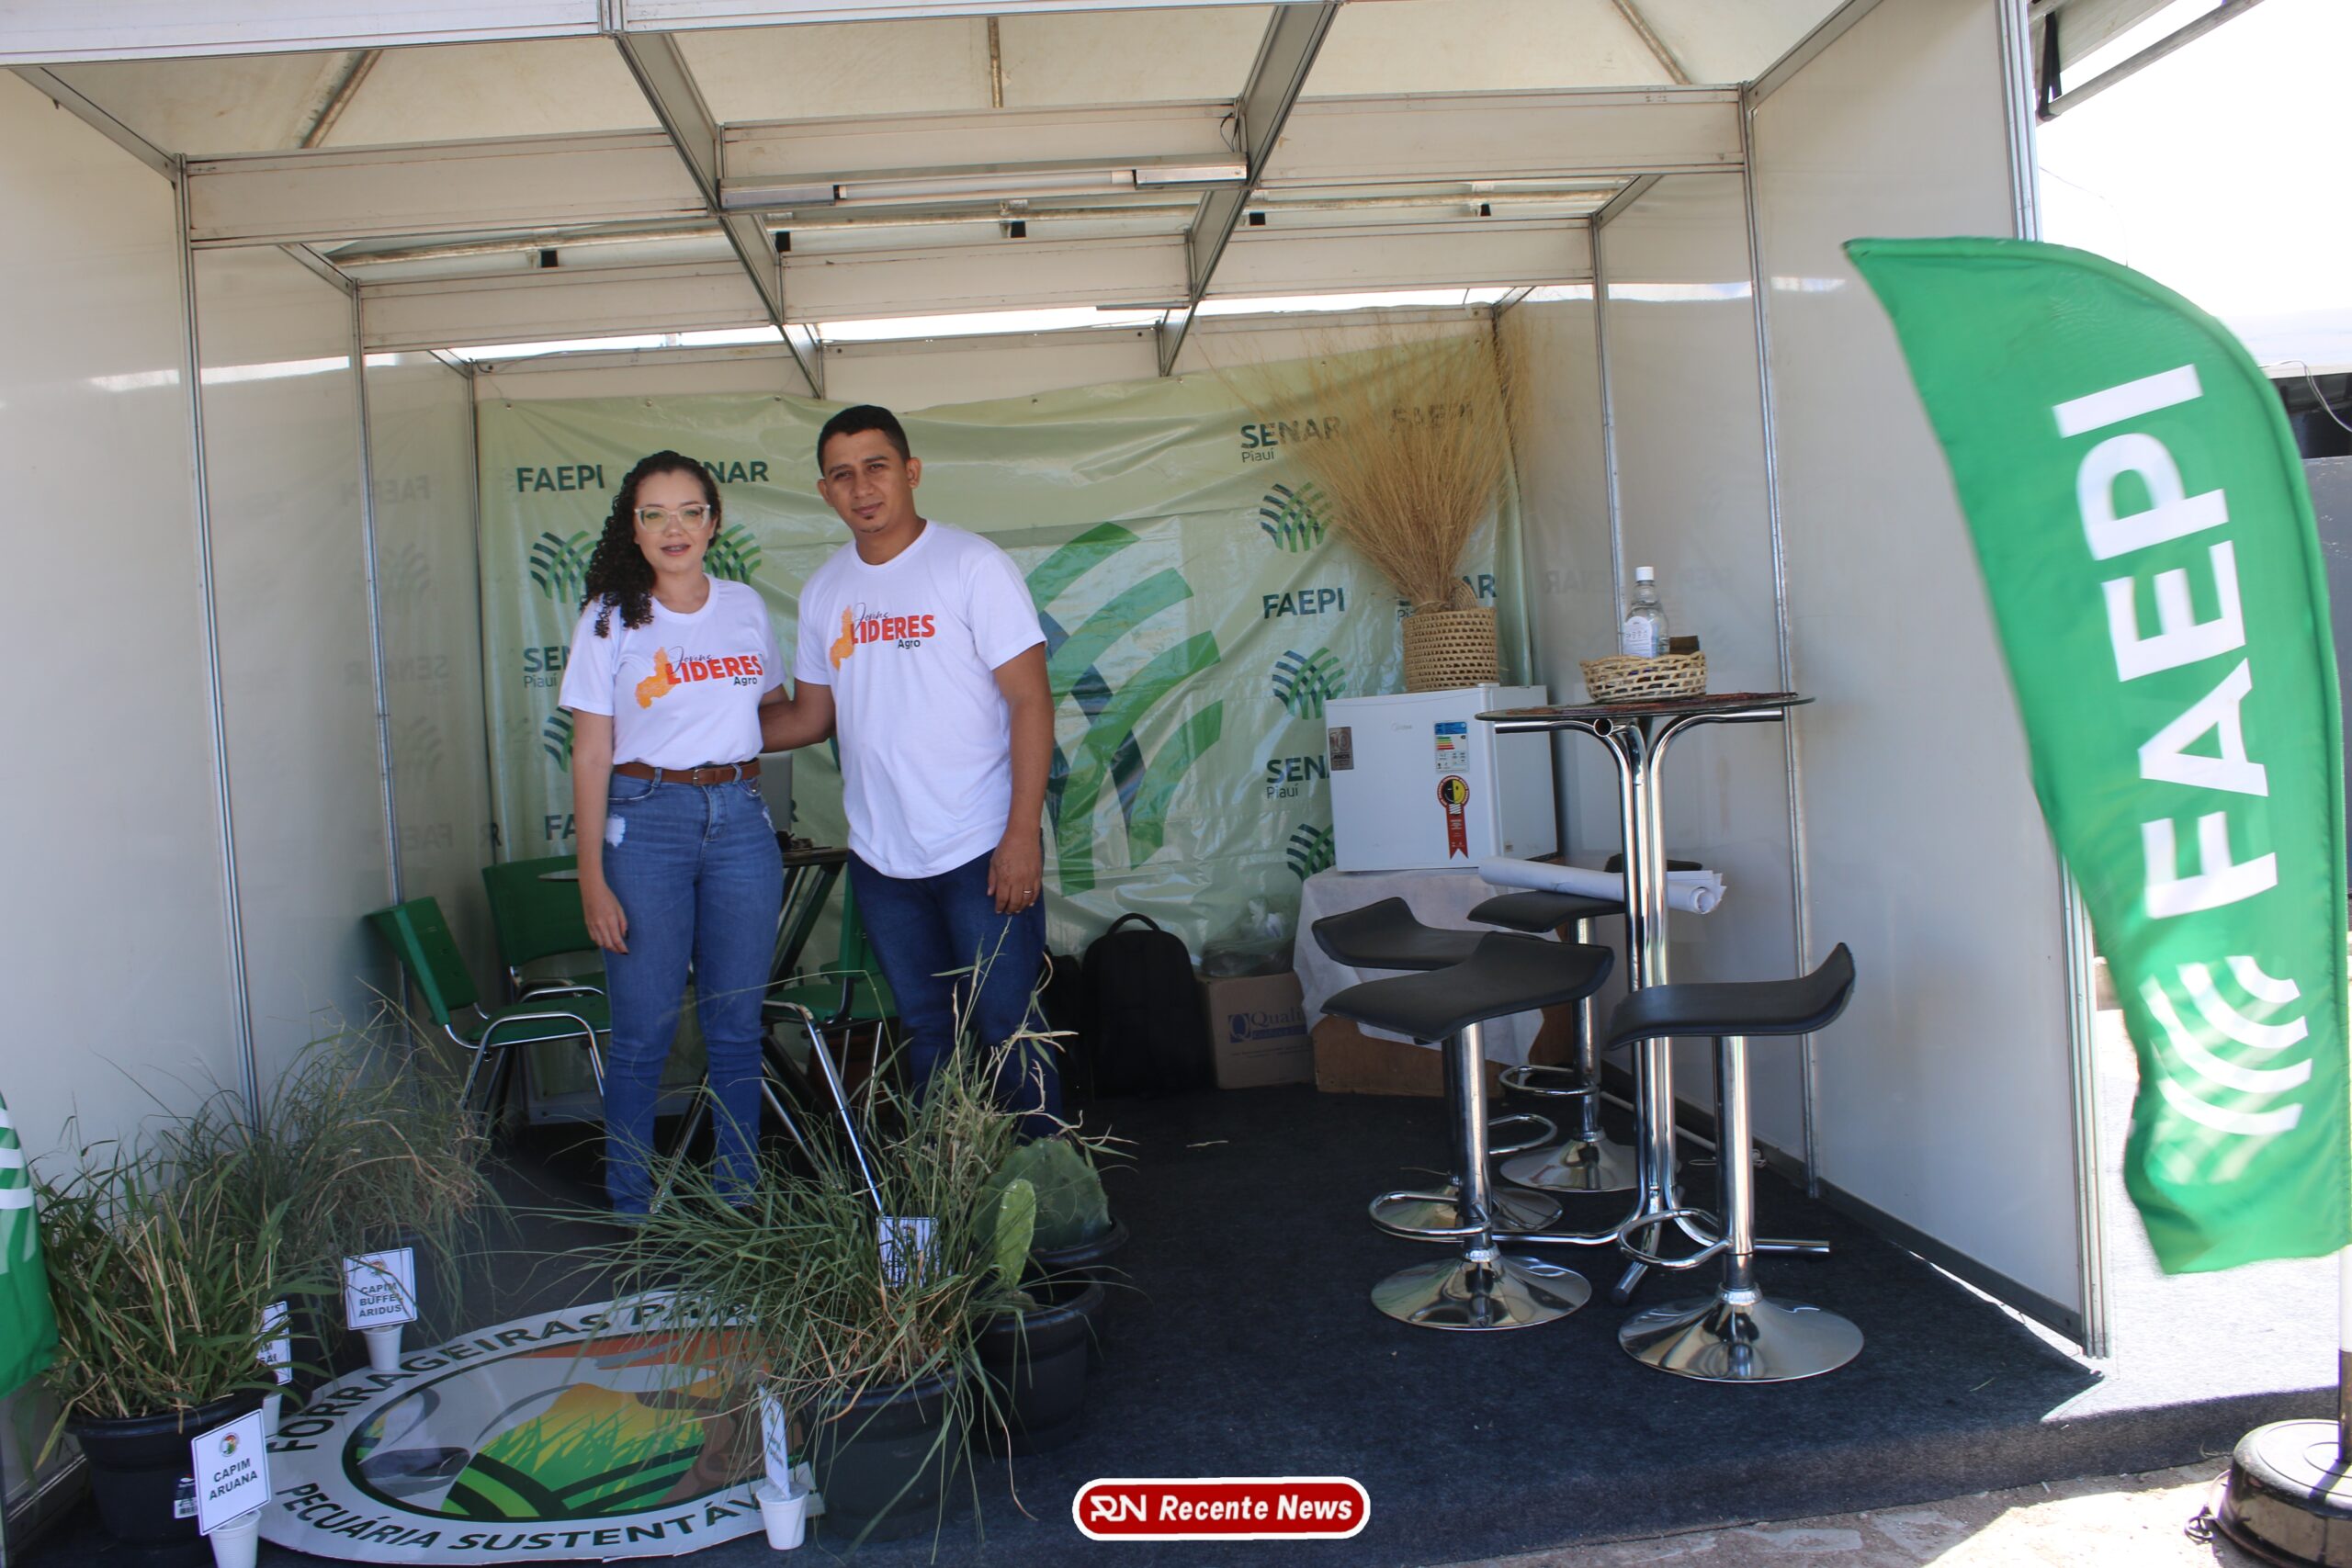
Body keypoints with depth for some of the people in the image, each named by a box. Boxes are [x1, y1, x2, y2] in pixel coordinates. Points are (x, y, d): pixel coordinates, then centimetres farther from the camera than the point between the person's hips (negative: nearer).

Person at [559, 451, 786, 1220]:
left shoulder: (746, 608, 9)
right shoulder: (610, 618, 0)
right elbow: (590, 755, -3)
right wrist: (593, 877, -7)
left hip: (740, 817, 3)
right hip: (645, 820, -3)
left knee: (737, 1025, 8)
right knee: (642, 1031, -1)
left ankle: (739, 1198, 21)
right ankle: (631, 1210, 14)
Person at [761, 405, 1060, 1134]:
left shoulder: (973, 566, -8)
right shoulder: (824, 591, 9)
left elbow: (1030, 701, -11)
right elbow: (811, 716, 17)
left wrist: (1022, 834, -17)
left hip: (982, 851, -5)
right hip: (879, 856, 5)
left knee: (1009, 1028, -2)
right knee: (925, 1033, 14)